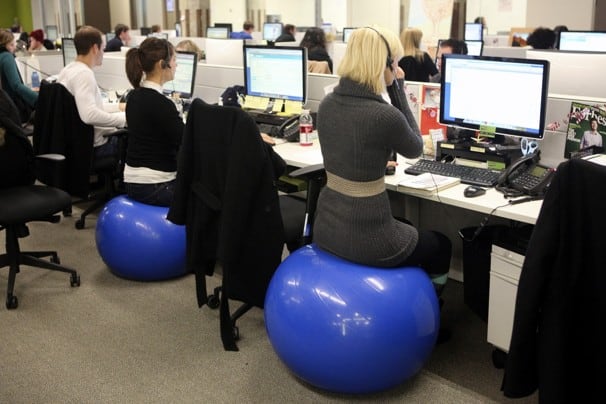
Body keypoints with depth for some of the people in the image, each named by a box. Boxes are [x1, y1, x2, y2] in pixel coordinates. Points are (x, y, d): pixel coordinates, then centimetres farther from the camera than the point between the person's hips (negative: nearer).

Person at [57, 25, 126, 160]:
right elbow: (90, 115, -34)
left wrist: (118, 106, 18)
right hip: (94, 145, -10)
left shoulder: (68, 70, 8)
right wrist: (123, 118, -24)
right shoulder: (84, 74, -21)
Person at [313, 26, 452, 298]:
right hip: (366, 237, -7)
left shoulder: (327, 104, 0)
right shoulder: (385, 116, -22)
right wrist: (396, 89, -2)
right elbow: (415, 148, 1)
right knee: (441, 246, 25)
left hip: (326, 228, 7)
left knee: (407, 228, 38)